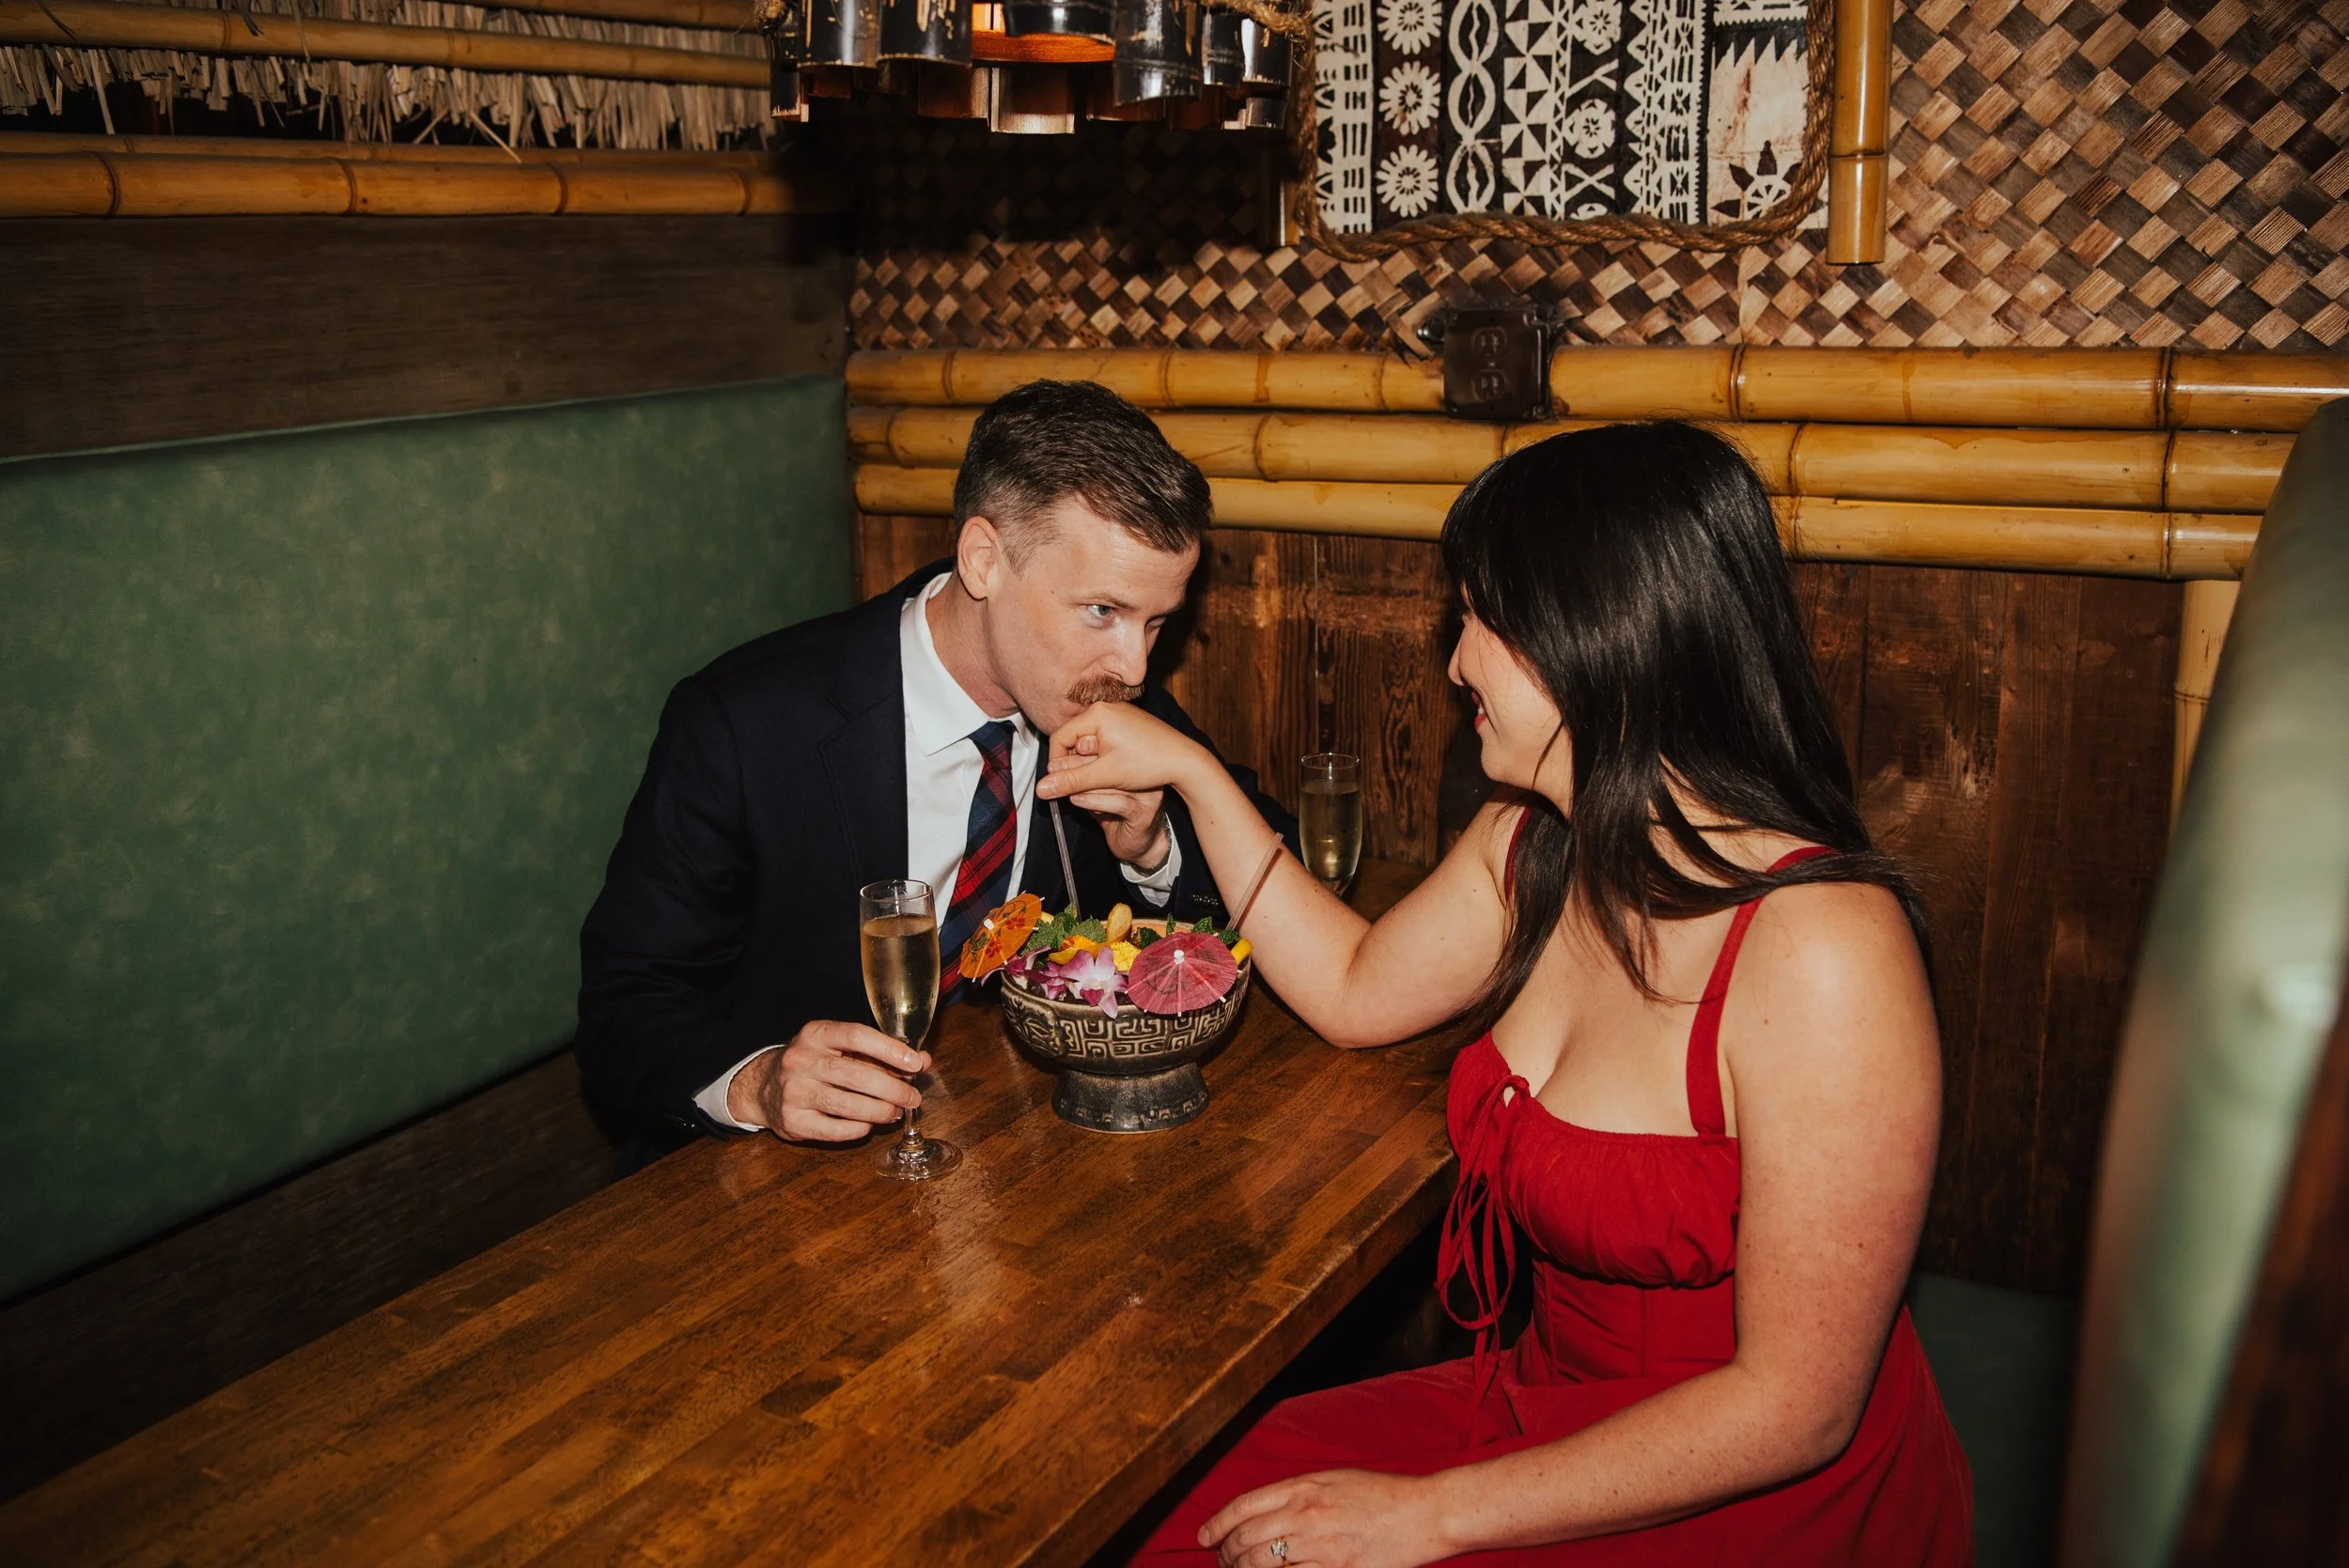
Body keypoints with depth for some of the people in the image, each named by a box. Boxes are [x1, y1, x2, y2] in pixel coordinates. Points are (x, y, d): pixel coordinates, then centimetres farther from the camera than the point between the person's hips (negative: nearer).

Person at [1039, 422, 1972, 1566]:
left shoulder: (1823, 951, -26)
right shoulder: (1530, 850, -2)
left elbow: (1796, 1406, -22)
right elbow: (1356, 991, 18)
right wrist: (1191, 774, 14)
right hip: (1551, 1407, 7)